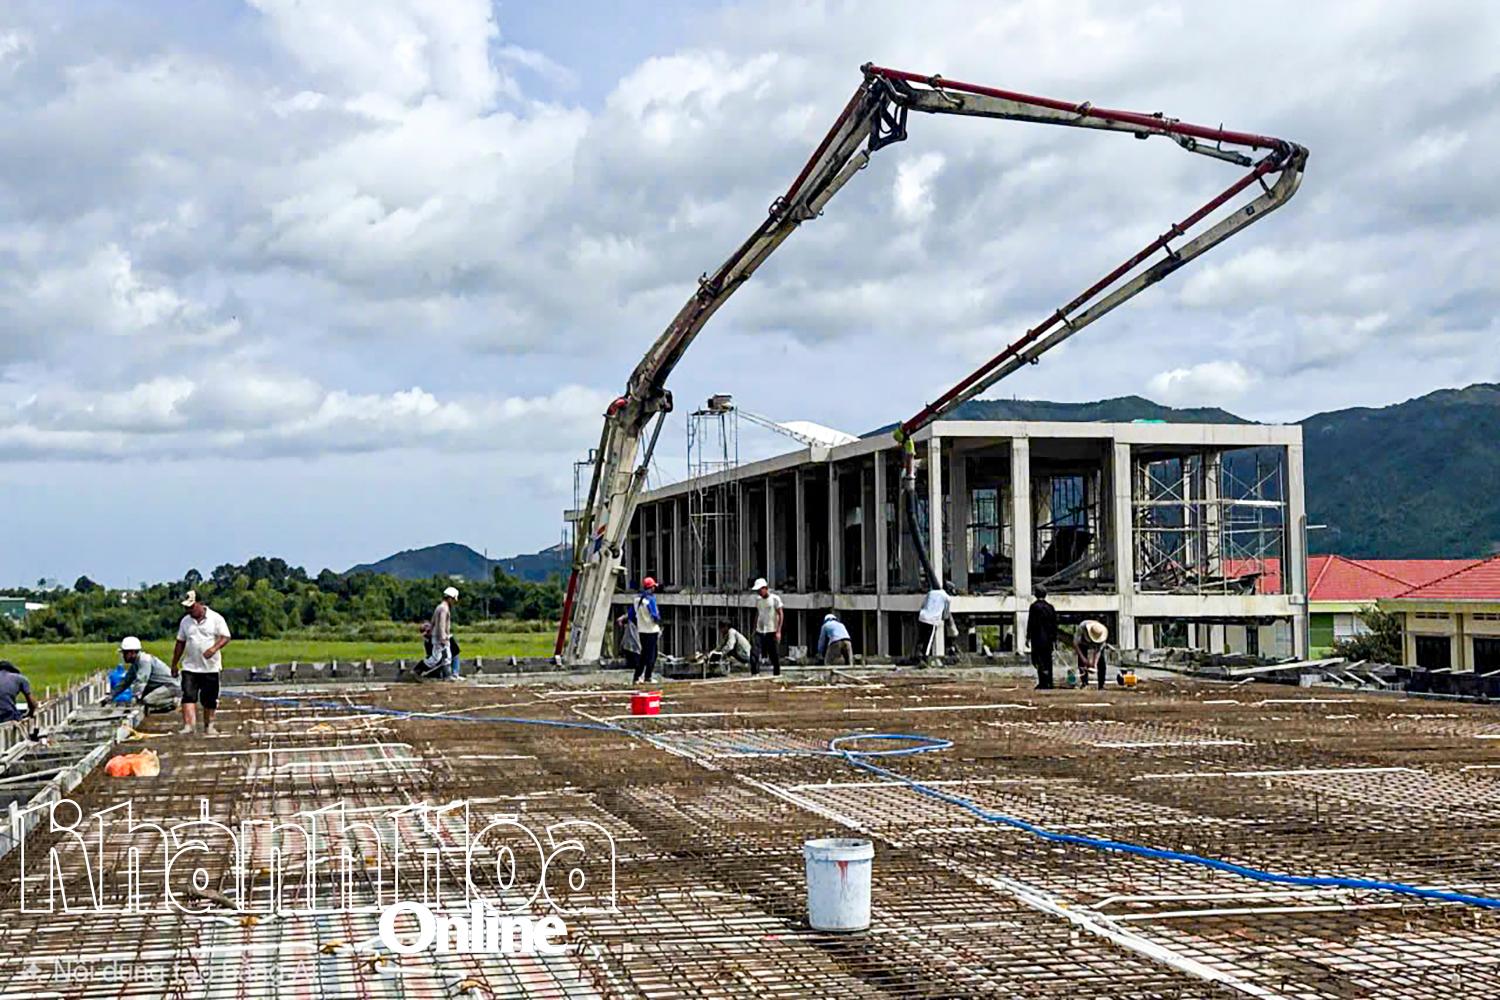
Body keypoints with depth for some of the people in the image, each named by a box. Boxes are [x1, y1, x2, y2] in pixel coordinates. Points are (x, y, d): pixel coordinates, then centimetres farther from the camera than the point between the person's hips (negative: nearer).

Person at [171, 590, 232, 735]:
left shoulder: (216, 618, -4)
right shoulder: (185, 621, 9)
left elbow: (226, 637, -7)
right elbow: (180, 643, 15)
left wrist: (214, 648, -26)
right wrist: (174, 664, 15)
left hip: (210, 667, -2)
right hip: (190, 667, 2)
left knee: (209, 699, 5)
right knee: (188, 696, -12)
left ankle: (208, 726, 18)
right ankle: (188, 725, -19)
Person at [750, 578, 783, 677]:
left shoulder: (775, 598, -5)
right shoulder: (758, 599, 11)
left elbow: (781, 615, -5)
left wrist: (778, 631, -11)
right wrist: (754, 629, 15)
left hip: (772, 632, -4)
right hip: (759, 631, 4)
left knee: (774, 655, 2)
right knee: (754, 653, -11)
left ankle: (777, 674, 16)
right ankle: (755, 674, -10)